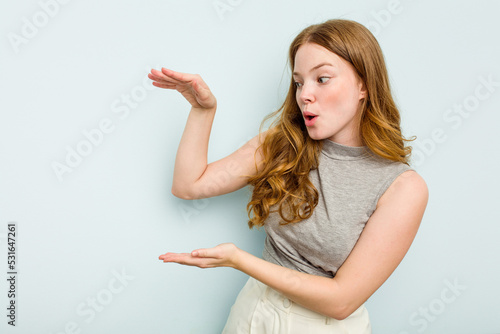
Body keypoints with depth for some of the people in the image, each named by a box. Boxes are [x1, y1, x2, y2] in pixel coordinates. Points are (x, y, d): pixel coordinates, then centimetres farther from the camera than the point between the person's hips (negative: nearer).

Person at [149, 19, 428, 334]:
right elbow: (189, 184, -6)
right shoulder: (282, 144, -7)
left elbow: (342, 301, -21)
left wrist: (237, 258, -24)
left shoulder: (403, 187, -20)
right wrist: (204, 108, -15)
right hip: (257, 308, 4)